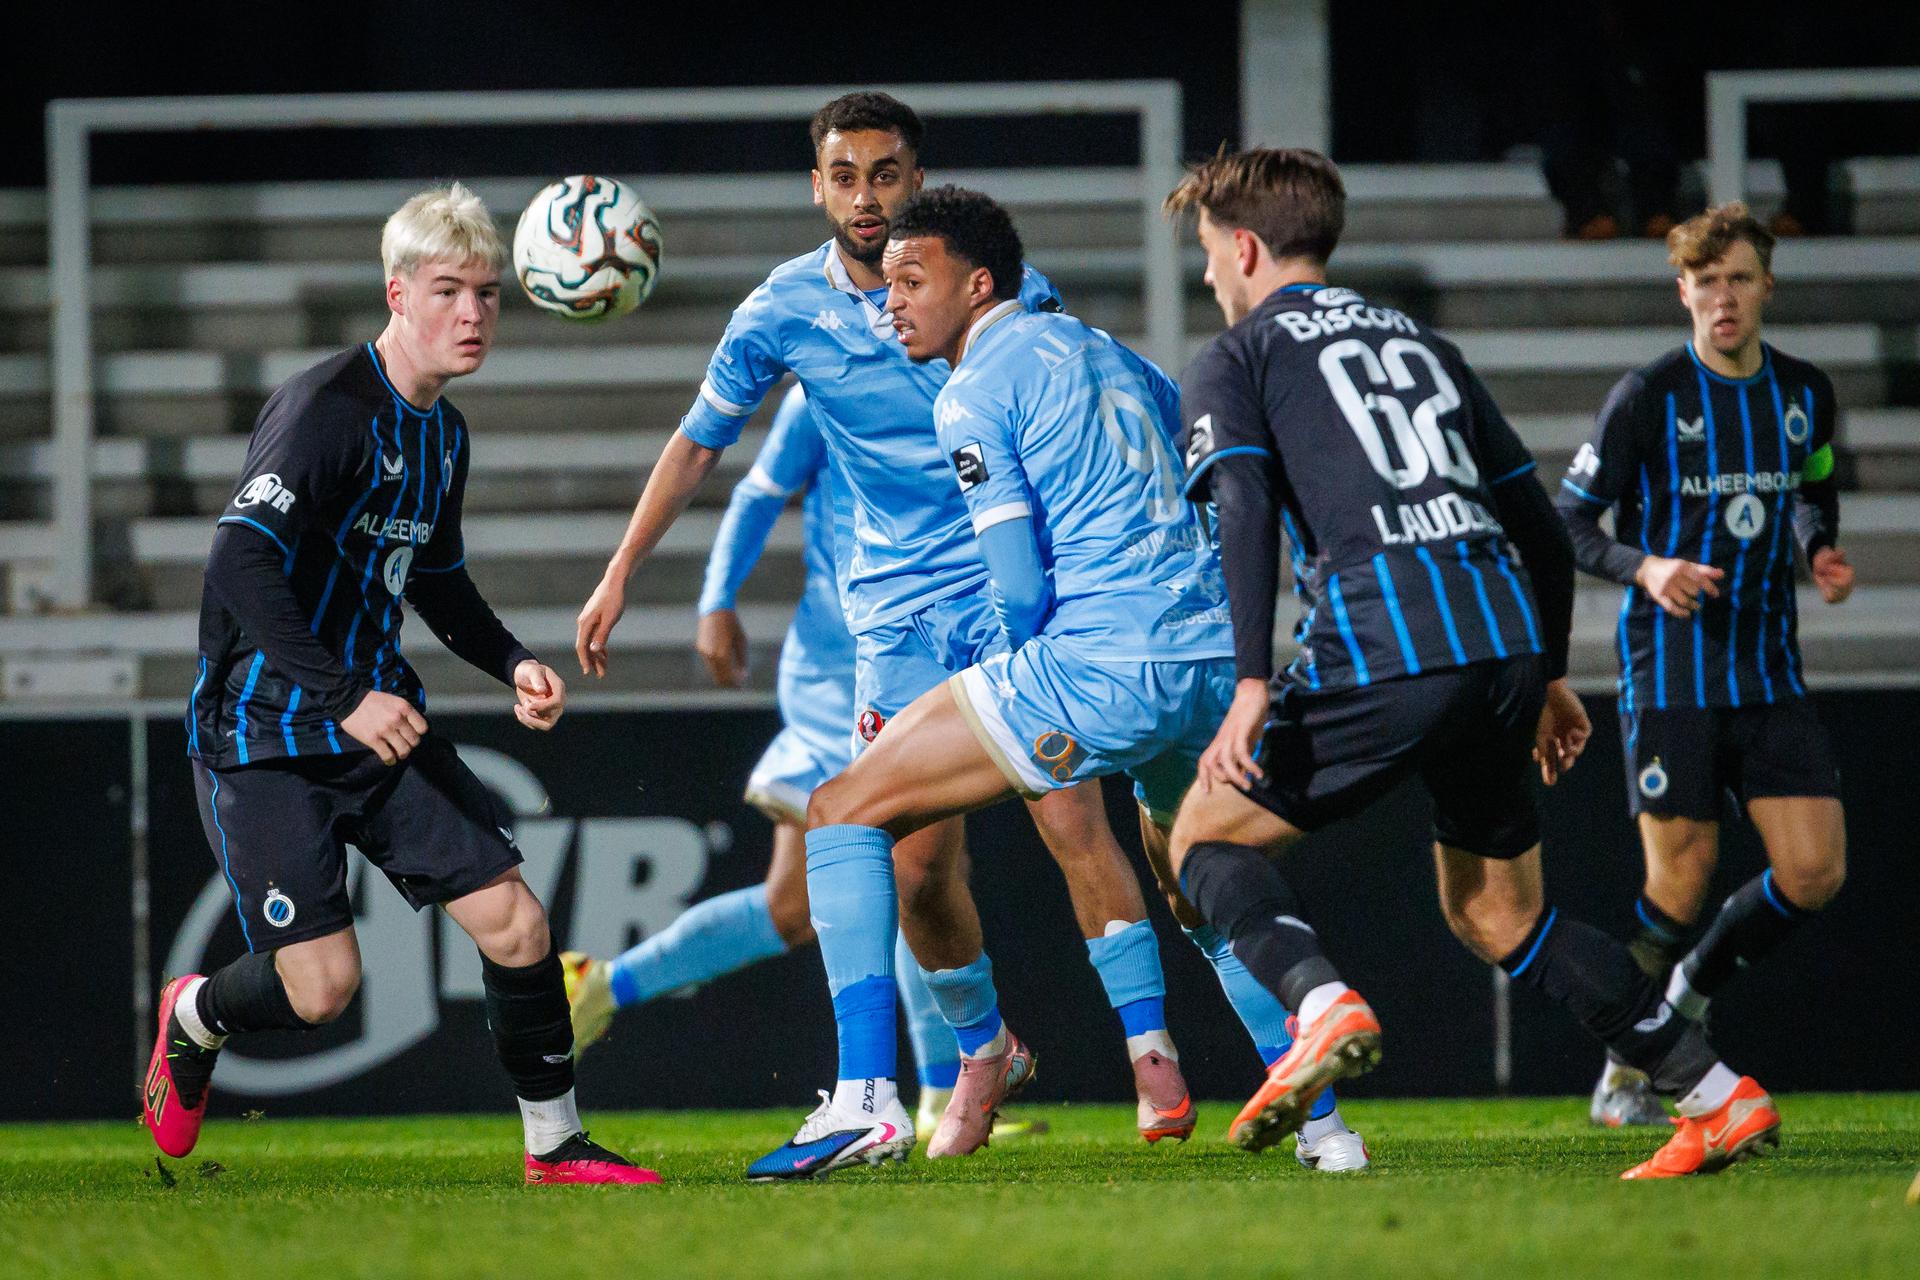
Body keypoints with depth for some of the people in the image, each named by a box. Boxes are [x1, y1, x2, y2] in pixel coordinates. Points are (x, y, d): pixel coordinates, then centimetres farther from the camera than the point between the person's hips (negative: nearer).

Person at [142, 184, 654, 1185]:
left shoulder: (443, 434, 10)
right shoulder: (328, 408, -18)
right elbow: (242, 560, -29)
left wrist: (512, 664, 10)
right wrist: (345, 699, -33)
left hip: (381, 721, 7)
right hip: (263, 734, -7)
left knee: (515, 924, -4)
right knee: (322, 985, -11)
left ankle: (555, 1145, 11)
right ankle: (193, 1019, 23)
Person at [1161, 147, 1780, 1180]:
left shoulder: (1233, 362, 10)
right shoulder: (1420, 345, 27)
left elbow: (1246, 511, -8)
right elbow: (1538, 522, 26)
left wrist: (1252, 685, -15)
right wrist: (1548, 677, 33)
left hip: (1380, 650, -6)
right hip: (1507, 642, 6)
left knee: (1208, 836, 10)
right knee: (1497, 916, 19)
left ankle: (1323, 1007, -18)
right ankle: (1718, 1097, 10)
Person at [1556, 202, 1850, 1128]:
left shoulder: (1805, 394, 7)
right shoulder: (1649, 397, -8)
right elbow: (1569, 522, -5)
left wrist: (1825, 556, 5)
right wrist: (1645, 568, -22)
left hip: (1768, 668, 5)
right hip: (1670, 668, -5)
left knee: (1815, 870, -6)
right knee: (1682, 880, -7)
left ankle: (1692, 991, 20)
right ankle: (1623, 1072, 13)